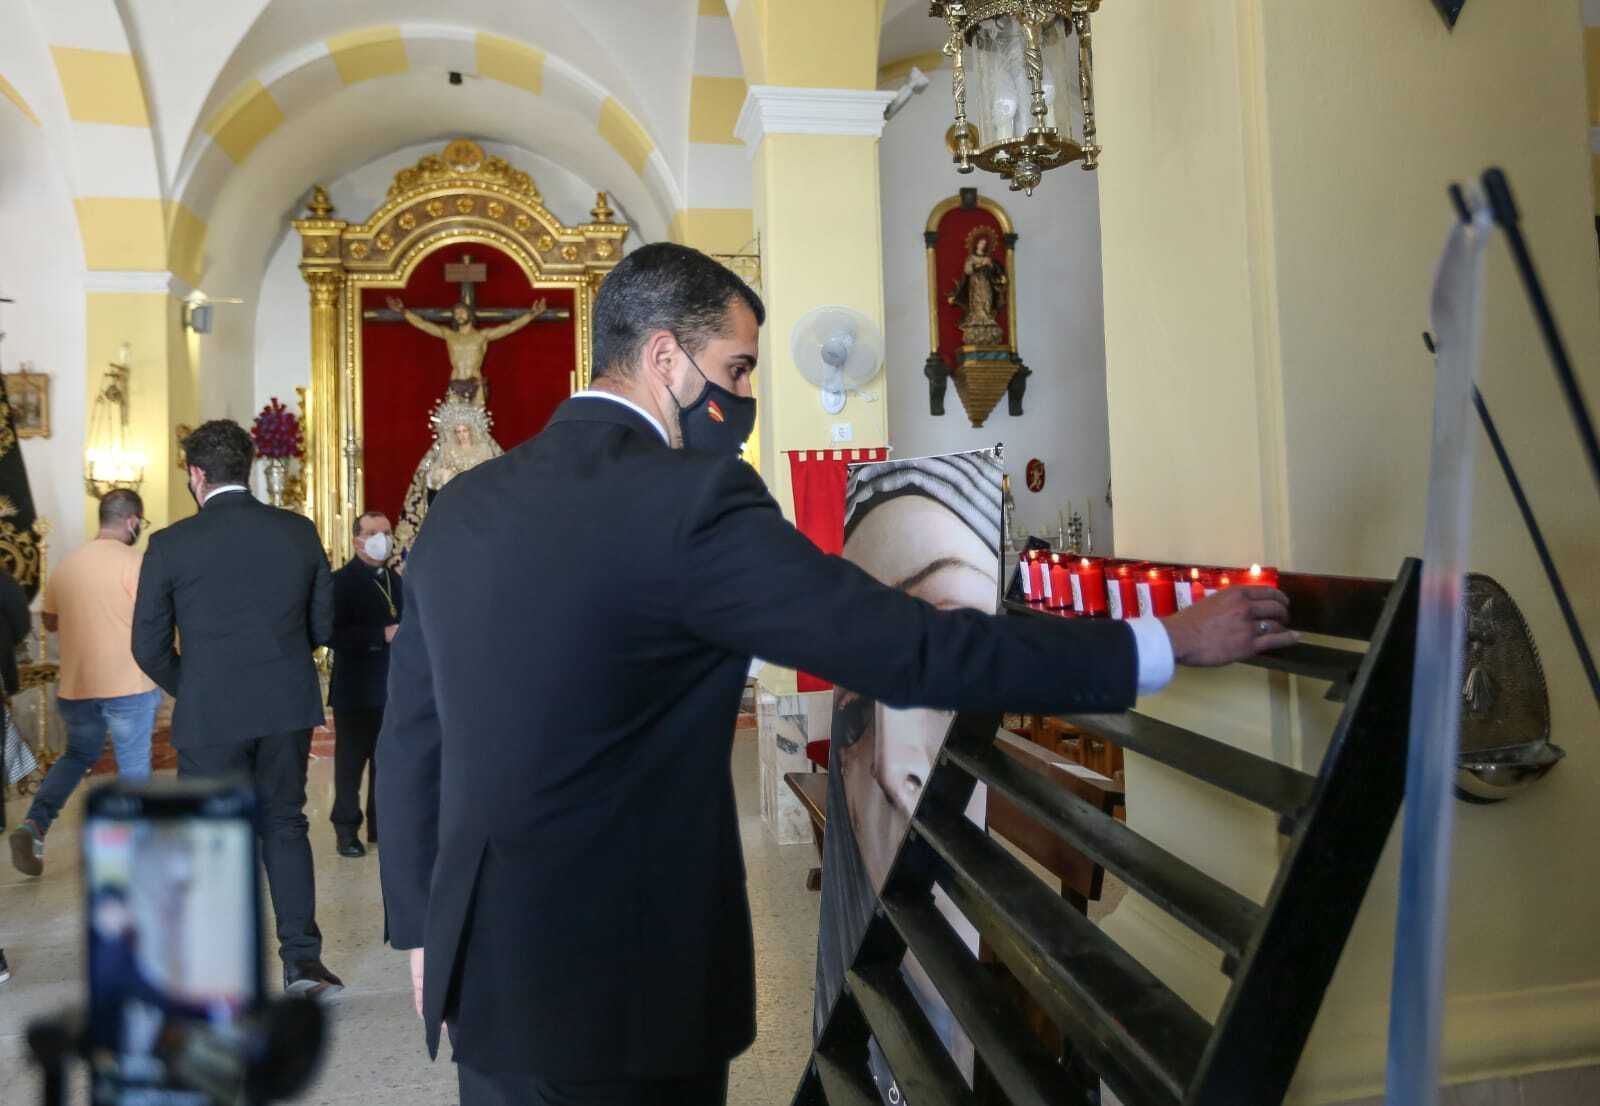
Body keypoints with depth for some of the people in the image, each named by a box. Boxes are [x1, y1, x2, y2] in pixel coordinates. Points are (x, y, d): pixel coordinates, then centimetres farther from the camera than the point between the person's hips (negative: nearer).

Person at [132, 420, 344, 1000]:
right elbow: (323, 626, 4)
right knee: (285, 826, 15)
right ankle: (302, 957, 13)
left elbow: (149, 646, -3)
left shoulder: (171, 544, -7)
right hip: (288, 709, 3)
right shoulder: (300, 532, -1)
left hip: (210, 715, -2)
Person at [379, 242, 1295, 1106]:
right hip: (617, 986, -7)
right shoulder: (690, 498, -19)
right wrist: (1170, 643, -11)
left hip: (486, 969, 7)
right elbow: (913, 651, -21)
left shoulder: (464, 506, 3)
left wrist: (425, 932, 19)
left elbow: (411, 739, 8)